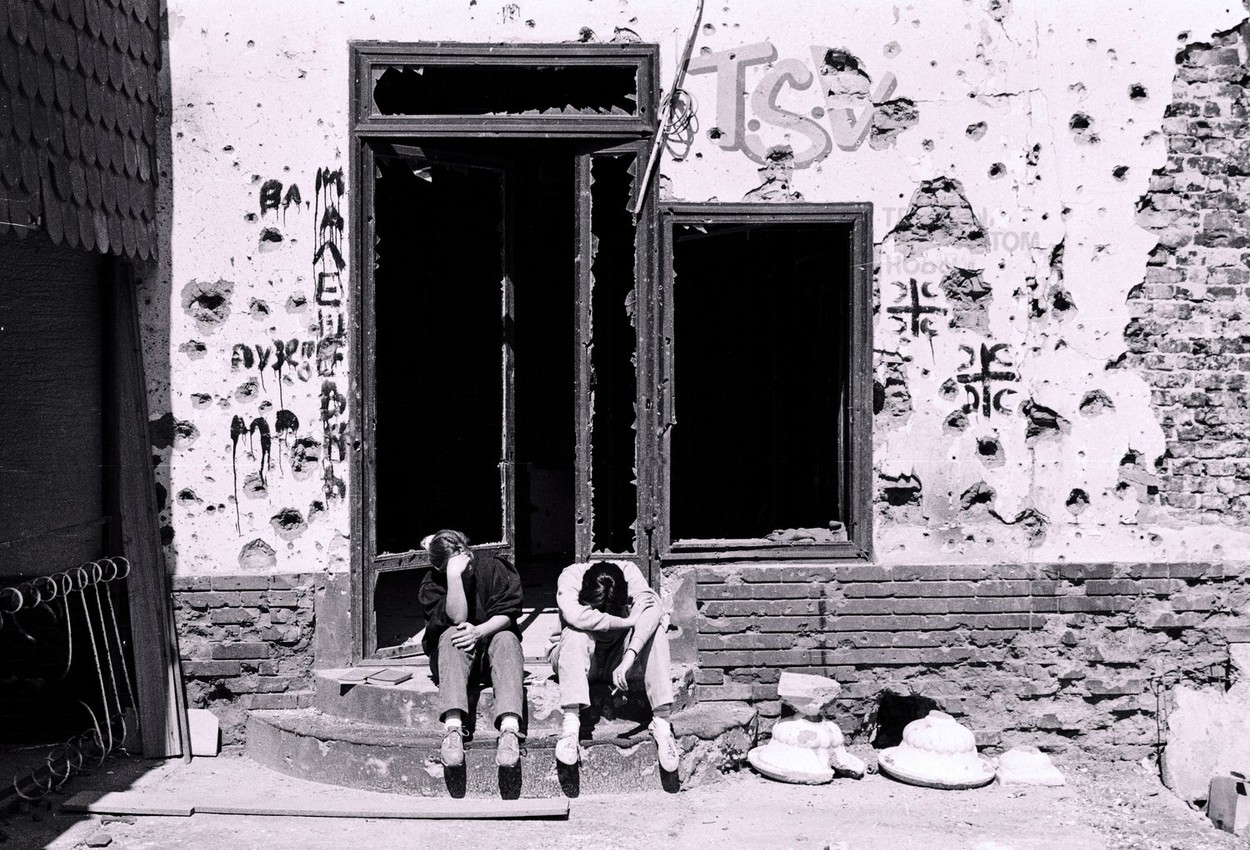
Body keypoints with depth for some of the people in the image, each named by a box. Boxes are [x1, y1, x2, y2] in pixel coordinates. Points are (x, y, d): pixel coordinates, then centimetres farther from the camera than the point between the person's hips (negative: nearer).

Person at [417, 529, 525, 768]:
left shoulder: (495, 569, -4)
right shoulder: (432, 585, -7)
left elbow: (507, 614, -9)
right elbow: (457, 619, -22)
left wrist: (479, 631, -27)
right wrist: (454, 575, -30)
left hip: (492, 654, 1)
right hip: (450, 658, -1)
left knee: (506, 638, -31)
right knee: (452, 635, -32)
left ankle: (509, 727, -50)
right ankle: (453, 726, -49)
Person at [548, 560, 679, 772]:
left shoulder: (629, 572, -19)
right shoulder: (571, 576, -23)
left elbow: (652, 608, -34)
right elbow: (576, 616, -41)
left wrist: (629, 657, -46)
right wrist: (630, 620, -35)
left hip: (617, 659, 2)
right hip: (574, 658, -2)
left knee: (654, 631, -26)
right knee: (576, 634, -35)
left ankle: (662, 721, -29)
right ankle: (571, 724, -40)